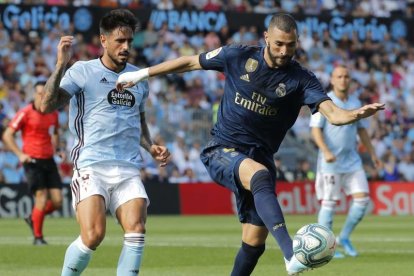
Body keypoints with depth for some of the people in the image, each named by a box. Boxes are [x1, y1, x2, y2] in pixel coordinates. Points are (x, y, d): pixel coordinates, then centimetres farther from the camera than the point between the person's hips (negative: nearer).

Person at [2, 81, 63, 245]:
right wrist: (20, 154, -16)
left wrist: (57, 149, 11)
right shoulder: (25, 113, -8)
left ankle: (33, 219, 25)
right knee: (42, 198, -15)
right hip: (32, 161, -5)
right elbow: (7, 135, -6)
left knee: (57, 201, -2)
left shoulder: (53, 113, 8)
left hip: (49, 160, 5)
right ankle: (38, 237, 0)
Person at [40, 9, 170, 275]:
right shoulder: (82, 71, 1)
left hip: (129, 169, 5)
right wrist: (61, 64, -19)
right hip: (91, 166, -4)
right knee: (93, 235, -20)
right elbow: (47, 106, -11)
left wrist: (151, 147, 15)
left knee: (136, 230, -16)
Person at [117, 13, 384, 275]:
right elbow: (190, 62, 9)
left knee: (255, 241, -2)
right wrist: (141, 74, 13)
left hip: (260, 157, 4)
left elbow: (332, 113, -19)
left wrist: (356, 114, -41)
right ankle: (292, 254, -55)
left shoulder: (301, 79, -5)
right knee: (261, 175, -36)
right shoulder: (239, 56, -4)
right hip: (222, 151, -4)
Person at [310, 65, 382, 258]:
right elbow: (315, 129, -13)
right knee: (329, 202, -3)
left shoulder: (355, 102, 12)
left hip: (352, 160, 6)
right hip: (331, 162, -6)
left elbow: (361, 129, 22)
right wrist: (326, 151, -27)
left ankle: (344, 238, 13)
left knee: (363, 198, -2)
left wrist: (372, 154, 21)